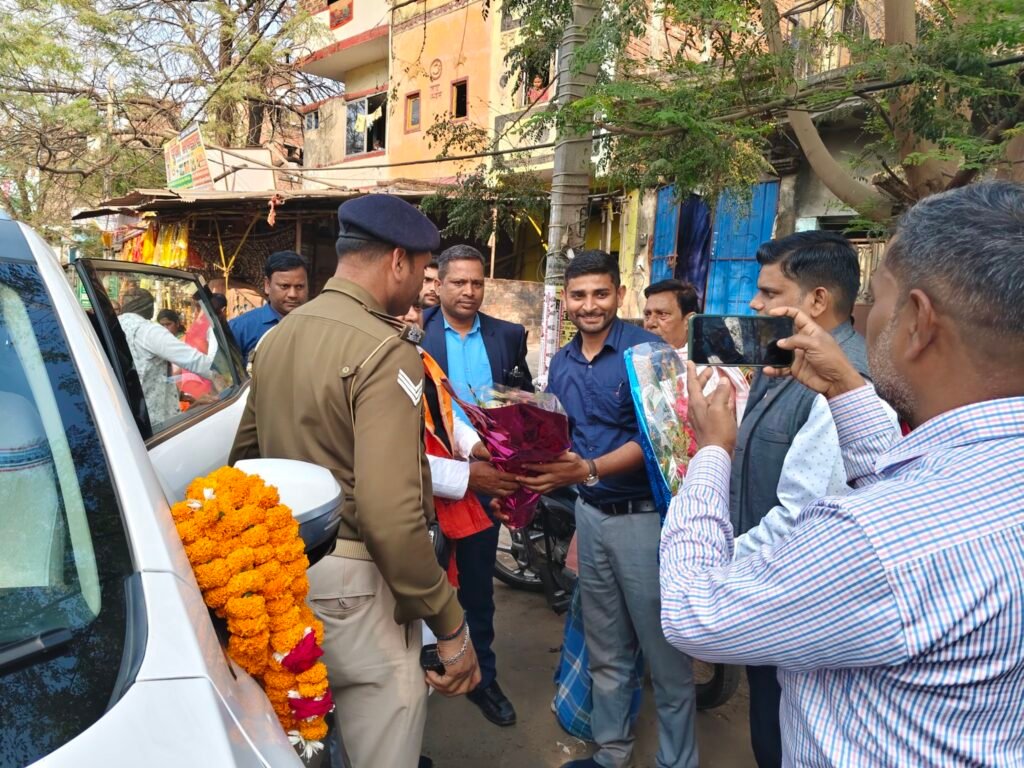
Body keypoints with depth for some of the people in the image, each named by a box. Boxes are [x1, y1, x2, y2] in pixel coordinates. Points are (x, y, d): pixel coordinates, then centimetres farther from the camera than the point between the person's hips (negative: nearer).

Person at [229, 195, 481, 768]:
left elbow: (245, 454, 16)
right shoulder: (385, 351, -20)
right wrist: (450, 624, -17)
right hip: (352, 577, -8)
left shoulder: (278, 335, 7)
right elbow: (390, 512, -27)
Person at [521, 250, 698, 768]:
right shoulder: (562, 362, 8)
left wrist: (588, 470, -31)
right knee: (605, 650, 19)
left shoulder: (646, 351, -12)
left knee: (664, 651, 7)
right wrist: (540, 471, -7)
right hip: (589, 513, 6)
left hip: (644, 514, -6)